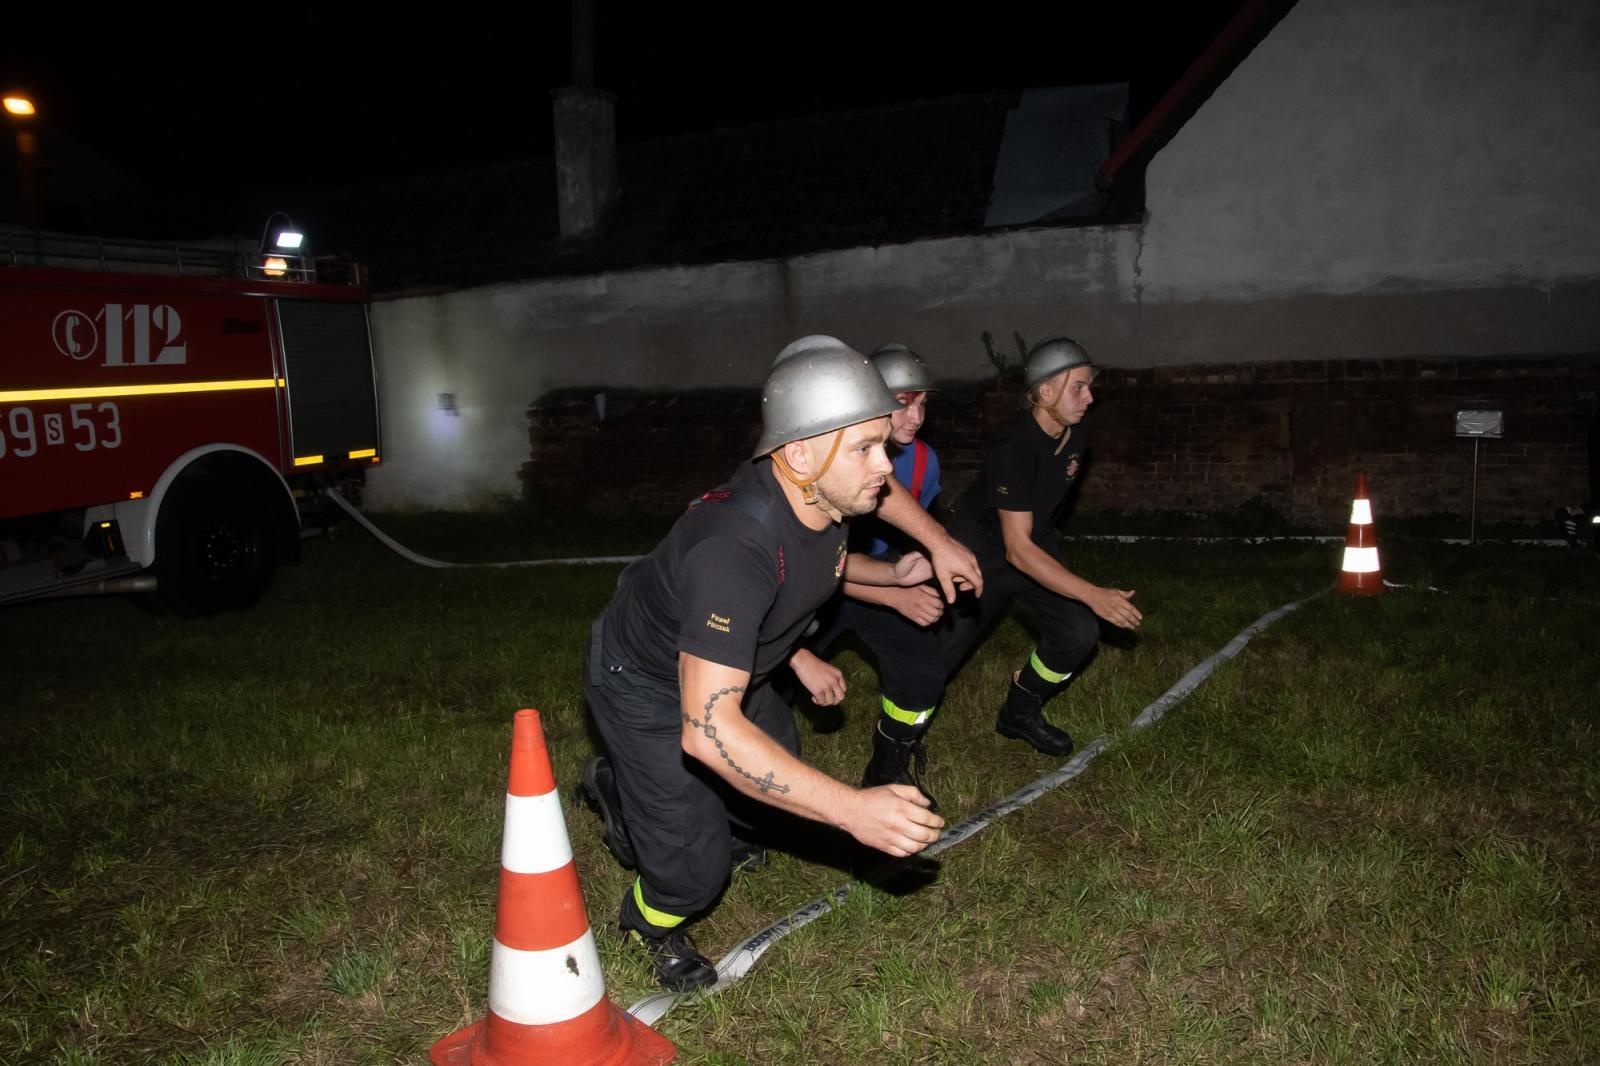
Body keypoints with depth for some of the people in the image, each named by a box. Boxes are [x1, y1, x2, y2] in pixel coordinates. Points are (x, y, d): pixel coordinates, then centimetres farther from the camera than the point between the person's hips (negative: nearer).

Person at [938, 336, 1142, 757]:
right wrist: (1094, 595, -39)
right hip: (979, 550, -7)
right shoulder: (1013, 446, -31)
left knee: (1079, 633, -7)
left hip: (1034, 545, 7)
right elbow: (1016, 549, -33)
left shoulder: (1077, 433, -8)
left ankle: (1019, 714, 15)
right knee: (941, 649, -10)